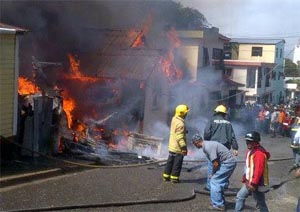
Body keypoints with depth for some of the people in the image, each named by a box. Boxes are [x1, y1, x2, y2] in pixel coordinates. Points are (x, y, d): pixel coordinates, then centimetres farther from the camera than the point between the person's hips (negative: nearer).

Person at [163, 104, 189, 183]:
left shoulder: (174, 119, 5)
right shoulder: (180, 123, -22)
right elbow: (179, 137, -25)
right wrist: (184, 147, -23)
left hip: (172, 146, 9)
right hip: (178, 148, -9)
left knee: (170, 161, 17)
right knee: (177, 163, 3)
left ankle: (166, 176, 24)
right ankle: (174, 178, 10)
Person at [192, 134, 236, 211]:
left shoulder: (208, 147, -19)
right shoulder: (207, 144, 11)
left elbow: (215, 164, -19)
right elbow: (216, 161, 18)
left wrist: (213, 174, -2)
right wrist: (213, 174, 15)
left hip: (228, 163, -10)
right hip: (230, 162, 10)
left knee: (215, 181, -4)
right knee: (219, 182, 17)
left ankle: (218, 205, 0)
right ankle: (220, 203, 27)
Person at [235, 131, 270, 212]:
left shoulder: (259, 153, -22)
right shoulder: (250, 151, 11)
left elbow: (259, 170, -27)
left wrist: (254, 184, -26)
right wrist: (245, 179, 19)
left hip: (257, 184, -10)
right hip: (249, 182, 10)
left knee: (260, 203, 1)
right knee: (240, 196, 18)